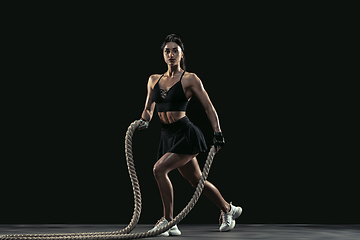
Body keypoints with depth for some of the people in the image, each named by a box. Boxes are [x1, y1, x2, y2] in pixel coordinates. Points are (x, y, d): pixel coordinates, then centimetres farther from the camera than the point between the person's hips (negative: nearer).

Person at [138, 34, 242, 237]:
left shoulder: (190, 79, -5)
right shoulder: (154, 80, 11)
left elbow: (209, 107, -4)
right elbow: (148, 109, 19)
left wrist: (218, 133, -11)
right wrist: (144, 121, -2)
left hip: (186, 134, -6)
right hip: (168, 136, 6)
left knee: (159, 169, -21)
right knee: (197, 180, 16)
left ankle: (168, 221, -10)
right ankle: (228, 209, 37)